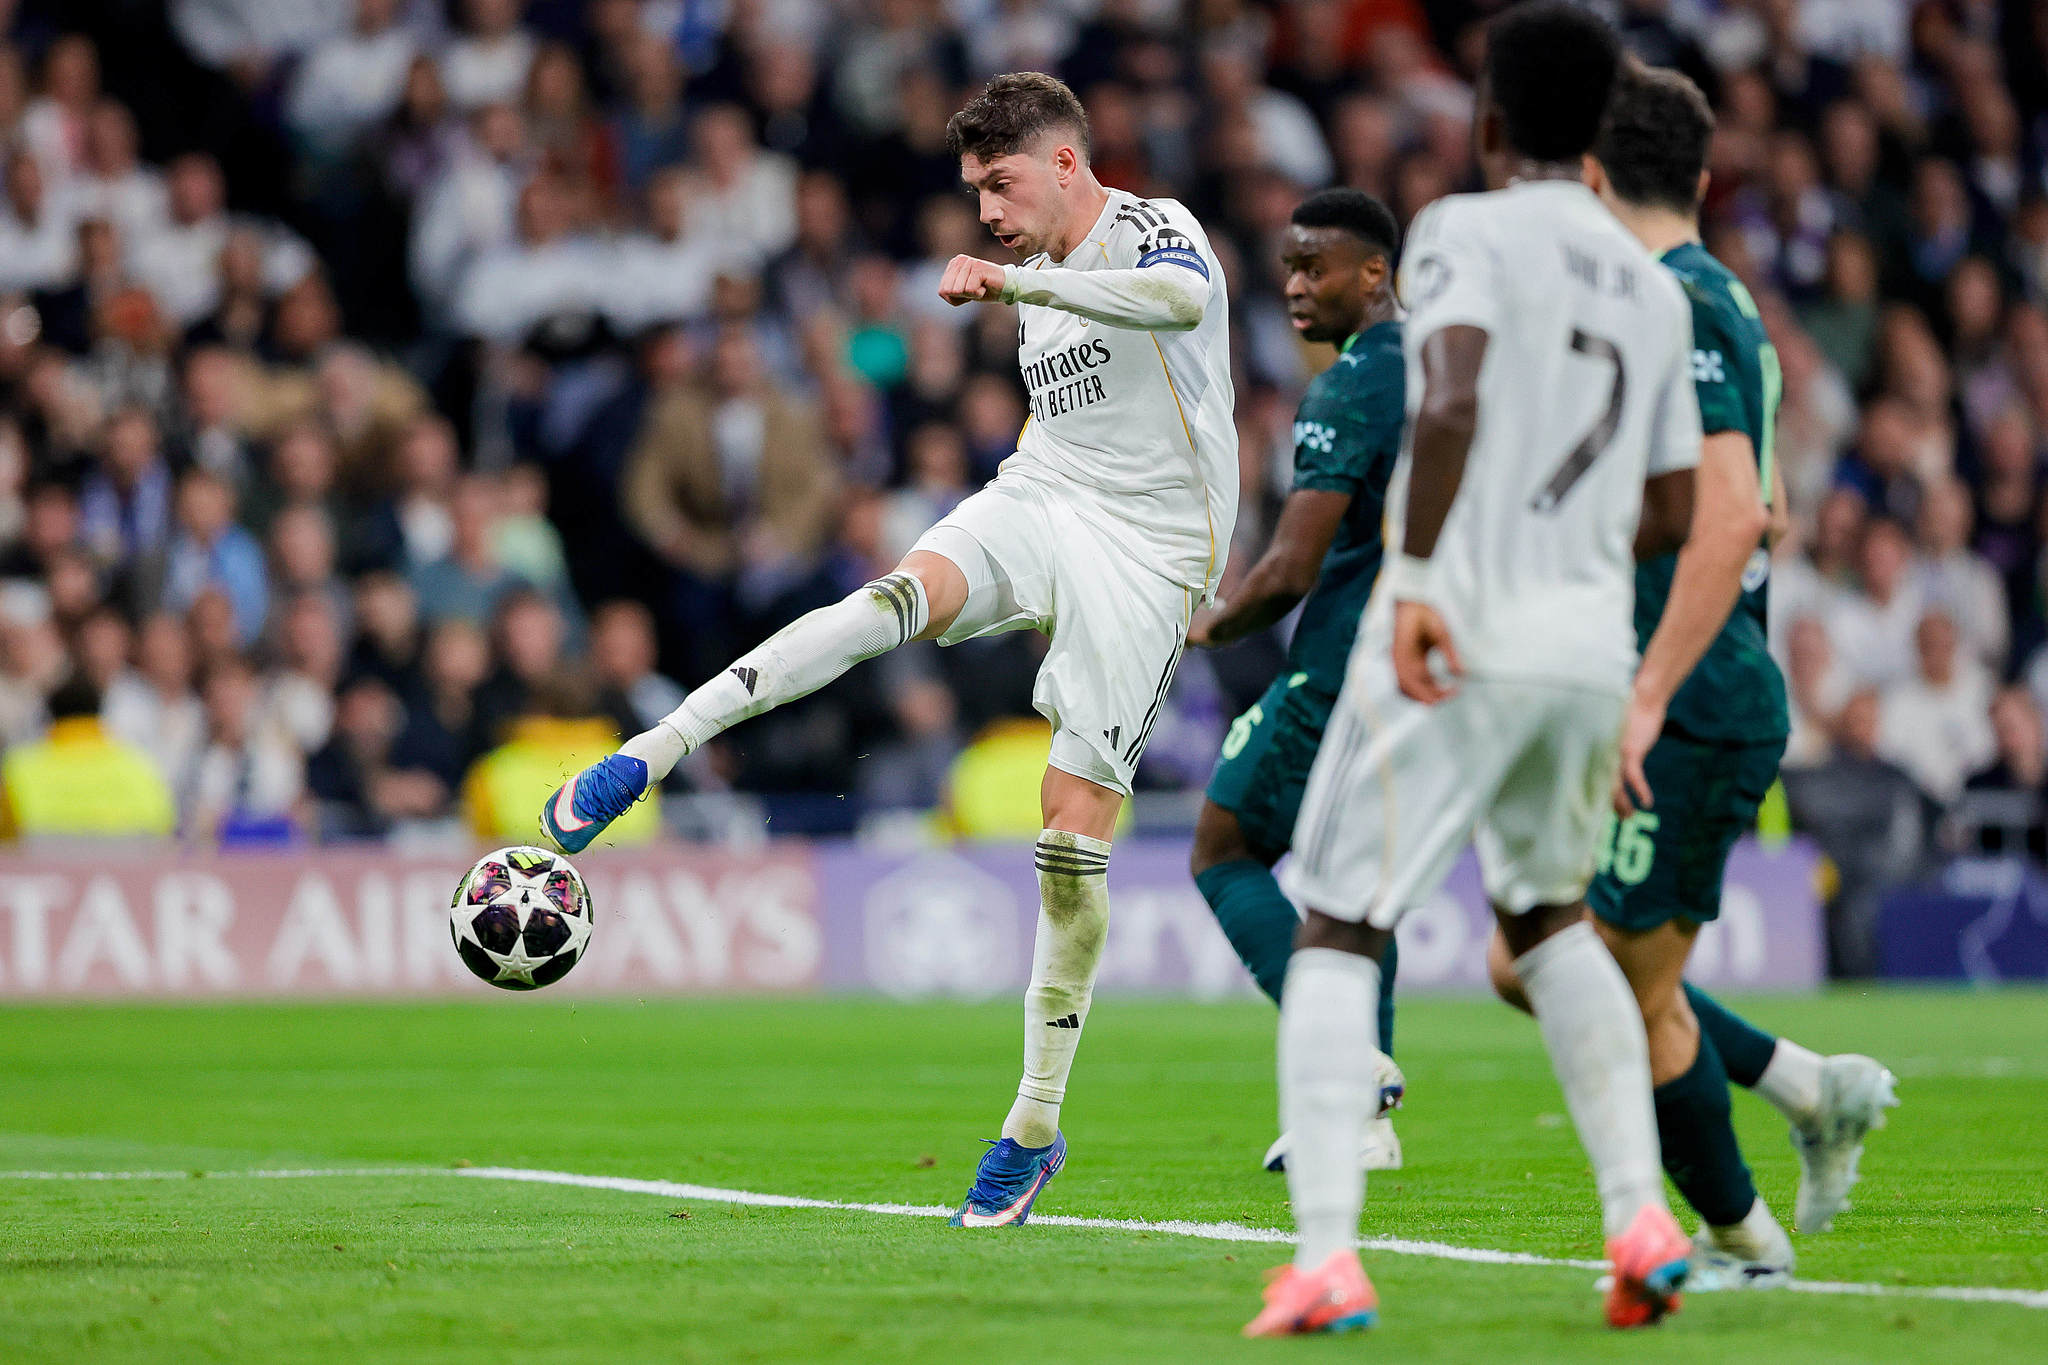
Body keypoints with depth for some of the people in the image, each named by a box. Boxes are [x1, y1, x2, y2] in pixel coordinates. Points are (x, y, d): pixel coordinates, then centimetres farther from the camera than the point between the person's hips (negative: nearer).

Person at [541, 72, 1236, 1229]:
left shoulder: (1154, 228, -8)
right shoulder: (1040, 283, 16)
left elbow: (1183, 299, -34)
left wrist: (1019, 282, -40)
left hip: (1151, 547, -5)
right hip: (1037, 502, 5)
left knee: (1075, 826, -9)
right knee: (906, 594, -28)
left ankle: (1038, 1125, 2)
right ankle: (648, 756, -41)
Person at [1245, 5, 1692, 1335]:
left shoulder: (1466, 232, -5)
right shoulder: (1655, 288, 15)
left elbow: (1451, 401, -23)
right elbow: (1673, 512, 18)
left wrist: (1418, 578, -22)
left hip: (1458, 636, -6)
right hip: (1596, 642, 6)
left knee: (1337, 936, 2)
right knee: (1550, 917, 26)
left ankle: (1325, 1260, -11)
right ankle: (1645, 1216, 13)